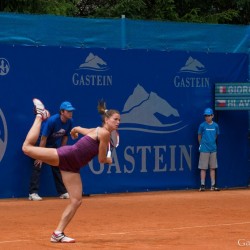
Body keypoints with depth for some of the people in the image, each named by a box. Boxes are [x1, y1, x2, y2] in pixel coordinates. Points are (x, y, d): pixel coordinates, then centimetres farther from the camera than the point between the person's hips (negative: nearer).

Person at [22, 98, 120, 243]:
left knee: (76, 201, 1)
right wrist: (109, 160, 14)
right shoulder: (104, 133, -12)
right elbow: (102, 159, -8)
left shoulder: (98, 131, 17)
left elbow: (76, 128, 33)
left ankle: (58, 234, 5)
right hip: (66, 155, -9)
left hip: (72, 167, 9)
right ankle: (40, 115, 7)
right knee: (28, 147, -17)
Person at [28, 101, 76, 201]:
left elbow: (65, 137, 2)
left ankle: (63, 192, 10)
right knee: (38, 165, -14)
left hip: (53, 144, 6)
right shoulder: (52, 121, -32)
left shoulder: (70, 122, -15)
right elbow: (43, 139, -28)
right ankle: (33, 193, -17)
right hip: (40, 142, -6)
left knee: (57, 167, 5)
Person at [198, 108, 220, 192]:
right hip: (204, 149, -3)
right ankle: (202, 185, 1)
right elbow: (199, 136, 5)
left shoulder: (215, 125, 4)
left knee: (213, 168, 7)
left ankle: (213, 185, 11)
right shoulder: (202, 125, -5)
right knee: (203, 168, -2)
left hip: (213, 149, 4)